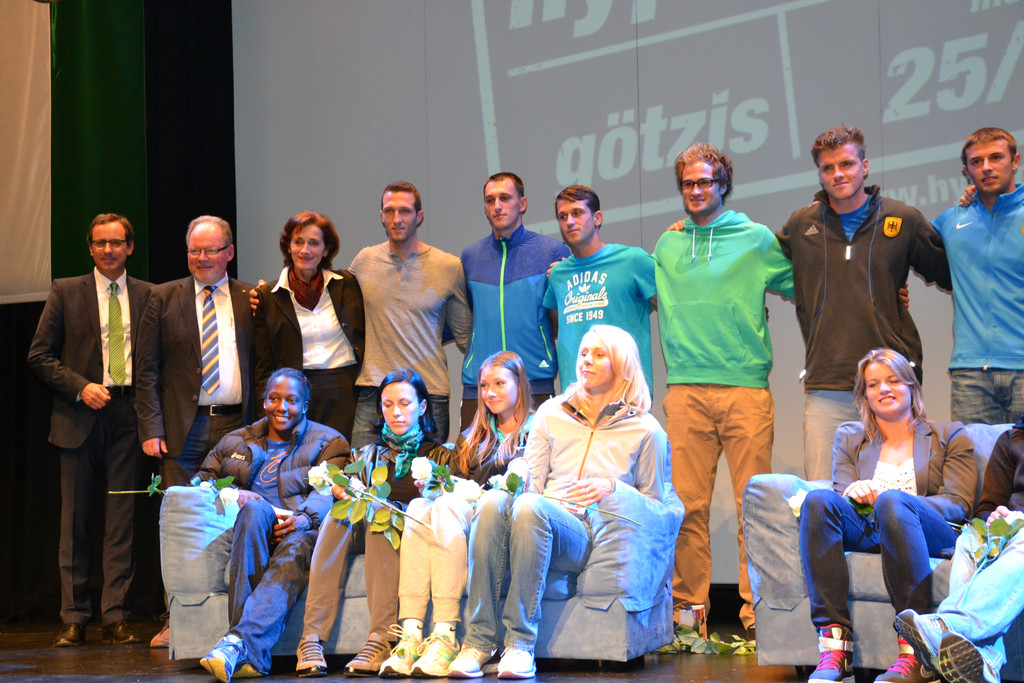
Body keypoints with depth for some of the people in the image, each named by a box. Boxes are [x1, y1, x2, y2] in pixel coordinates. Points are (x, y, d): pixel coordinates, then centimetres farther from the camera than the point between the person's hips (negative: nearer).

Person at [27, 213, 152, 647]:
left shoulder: (148, 296, 9)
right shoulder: (65, 292, 7)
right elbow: (39, 355, 4)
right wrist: (80, 387, -9)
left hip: (128, 416, 1)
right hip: (80, 416, 0)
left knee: (122, 519, 1)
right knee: (75, 519, 3)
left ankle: (115, 617, 5)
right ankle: (74, 619, 10)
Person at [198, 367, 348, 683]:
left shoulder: (328, 442, 18)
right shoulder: (237, 441, 29)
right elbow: (202, 480, 20)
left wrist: (306, 517, -22)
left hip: (299, 529, -1)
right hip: (251, 528, 1)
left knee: (297, 547, -39)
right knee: (256, 508, -37)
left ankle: (240, 641, -57)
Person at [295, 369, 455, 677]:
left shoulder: (439, 456, 20)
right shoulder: (366, 455, 28)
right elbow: (340, 487, 13)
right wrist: (341, 488, -10)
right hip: (363, 531, 2)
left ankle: (381, 640, -47)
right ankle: (312, 639, -42)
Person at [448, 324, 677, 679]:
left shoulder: (644, 430, 13)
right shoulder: (551, 413, 22)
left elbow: (655, 503, 13)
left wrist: (612, 487, -5)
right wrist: (514, 478, -6)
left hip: (589, 537, -3)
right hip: (537, 524, 3)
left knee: (530, 507, -37)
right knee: (492, 500, -33)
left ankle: (520, 642, -35)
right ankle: (478, 639, -35)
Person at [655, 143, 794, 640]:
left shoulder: (757, 239, 7)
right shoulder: (666, 245, 17)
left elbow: (801, 288, 12)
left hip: (745, 386, -2)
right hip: (685, 389, 2)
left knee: (753, 503, -3)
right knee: (688, 504, 0)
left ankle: (756, 611, 2)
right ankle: (689, 606, 9)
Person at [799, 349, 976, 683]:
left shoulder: (950, 436, 18)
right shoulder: (849, 437, 26)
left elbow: (959, 504, 4)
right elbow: (843, 491, 13)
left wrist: (885, 499, -14)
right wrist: (855, 493, -15)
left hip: (932, 537, -2)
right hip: (866, 535, 2)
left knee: (892, 501, -37)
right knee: (819, 499, -29)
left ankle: (915, 652, -41)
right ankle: (835, 645, -40)